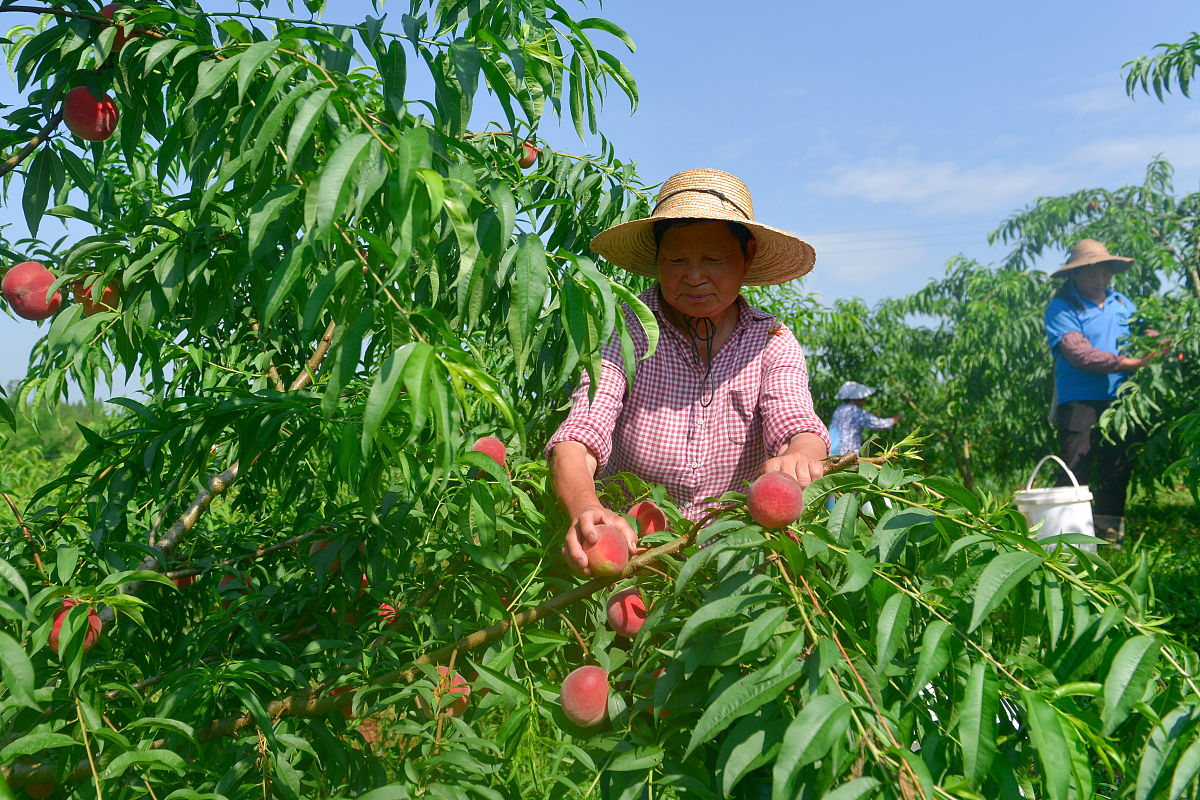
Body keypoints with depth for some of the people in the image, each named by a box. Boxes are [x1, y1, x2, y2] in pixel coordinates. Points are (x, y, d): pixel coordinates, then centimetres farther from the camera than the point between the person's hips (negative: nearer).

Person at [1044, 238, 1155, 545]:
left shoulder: (1122, 303, 18)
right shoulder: (1061, 308, -3)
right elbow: (1079, 354, -14)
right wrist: (1126, 362, -18)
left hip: (1119, 401, 6)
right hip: (1080, 402, -6)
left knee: (1117, 469, 10)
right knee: (1075, 474, -8)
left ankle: (1108, 532, 20)